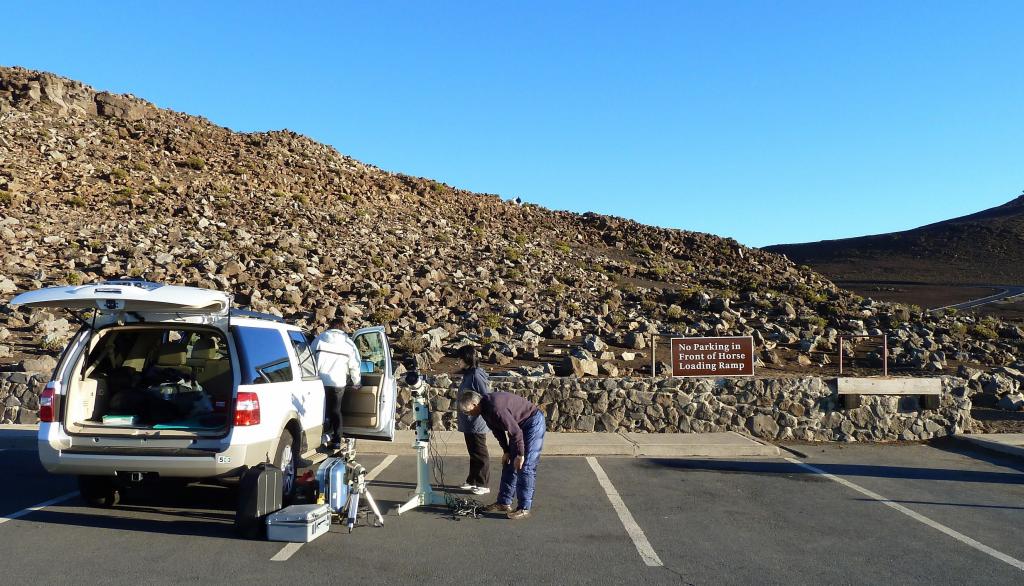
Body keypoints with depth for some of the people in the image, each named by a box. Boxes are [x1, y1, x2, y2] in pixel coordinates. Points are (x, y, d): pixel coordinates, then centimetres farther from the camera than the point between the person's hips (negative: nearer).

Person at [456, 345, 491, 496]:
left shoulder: (476, 375, -19)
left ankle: (483, 485, 11)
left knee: (480, 454, 1)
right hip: (468, 422, 9)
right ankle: (472, 481, 29)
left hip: (476, 423, -9)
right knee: (473, 453, 18)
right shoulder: (468, 374, 10)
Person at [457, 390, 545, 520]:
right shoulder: (485, 408, -1)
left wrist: (520, 455, -20)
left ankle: (524, 508, -6)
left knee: (525, 467, -11)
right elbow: (498, 431, 11)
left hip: (533, 423, -10)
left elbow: (516, 431, -28)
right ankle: (504, 502, 17)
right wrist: (507, 452, 8)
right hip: (519, 425, 10)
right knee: (509, 465, 10)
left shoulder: (495, 408, -32)